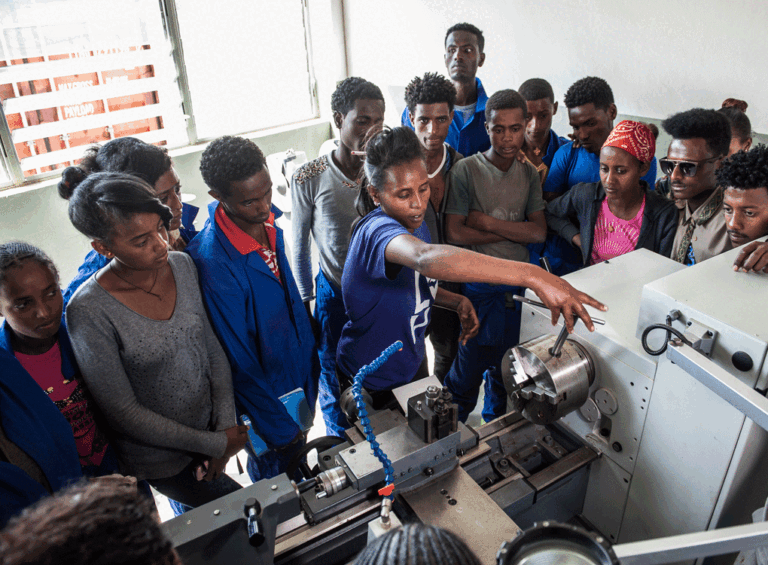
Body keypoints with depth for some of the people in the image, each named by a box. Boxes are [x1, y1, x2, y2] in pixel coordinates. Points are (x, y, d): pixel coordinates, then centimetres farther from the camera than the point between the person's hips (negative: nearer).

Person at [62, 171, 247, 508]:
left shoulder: (182, 266, -10)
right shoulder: (89, 312, -25)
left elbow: (213, 349, -1)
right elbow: (122, 412, -19)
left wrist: (226, 426, -9)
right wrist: (215, 445, -16)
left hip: (212, 427, 4)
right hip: (162, 458, -4)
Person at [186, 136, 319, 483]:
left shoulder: (266, 219, -10)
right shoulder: (213, 262, -33)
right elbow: (239, 361, -24)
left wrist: (311, 359, 13)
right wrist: (280, 429, -15)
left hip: (300, 373, 7)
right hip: (263, 391, -6)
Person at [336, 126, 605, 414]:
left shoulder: (415, 224, -3)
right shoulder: (377, 229, -31)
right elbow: (425, 258, -55)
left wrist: (457, 302, -7)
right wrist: (533, 275, -61)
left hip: (411, 367, 8)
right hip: (372, 387, -7)